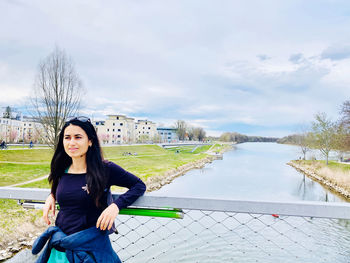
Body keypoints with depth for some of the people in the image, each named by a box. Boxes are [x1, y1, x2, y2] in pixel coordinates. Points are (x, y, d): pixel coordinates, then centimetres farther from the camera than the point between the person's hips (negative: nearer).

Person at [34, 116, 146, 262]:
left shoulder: (105, 169, -14)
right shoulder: (62, 171, 1)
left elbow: (139, 185, -9)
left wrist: (116, 206, -22)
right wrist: (52, 196, 2)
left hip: (91, 246, -4)